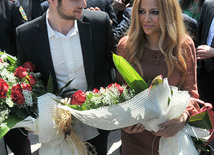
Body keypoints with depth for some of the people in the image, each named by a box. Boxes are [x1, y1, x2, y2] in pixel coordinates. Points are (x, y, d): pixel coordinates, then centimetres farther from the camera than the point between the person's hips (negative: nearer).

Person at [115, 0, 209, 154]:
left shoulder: (185, 45, -6)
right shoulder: (126, 45, -6)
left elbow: (190, 91, -3)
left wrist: (182, 118, -22)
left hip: (172, 134, 0)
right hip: (135, 133, 0)